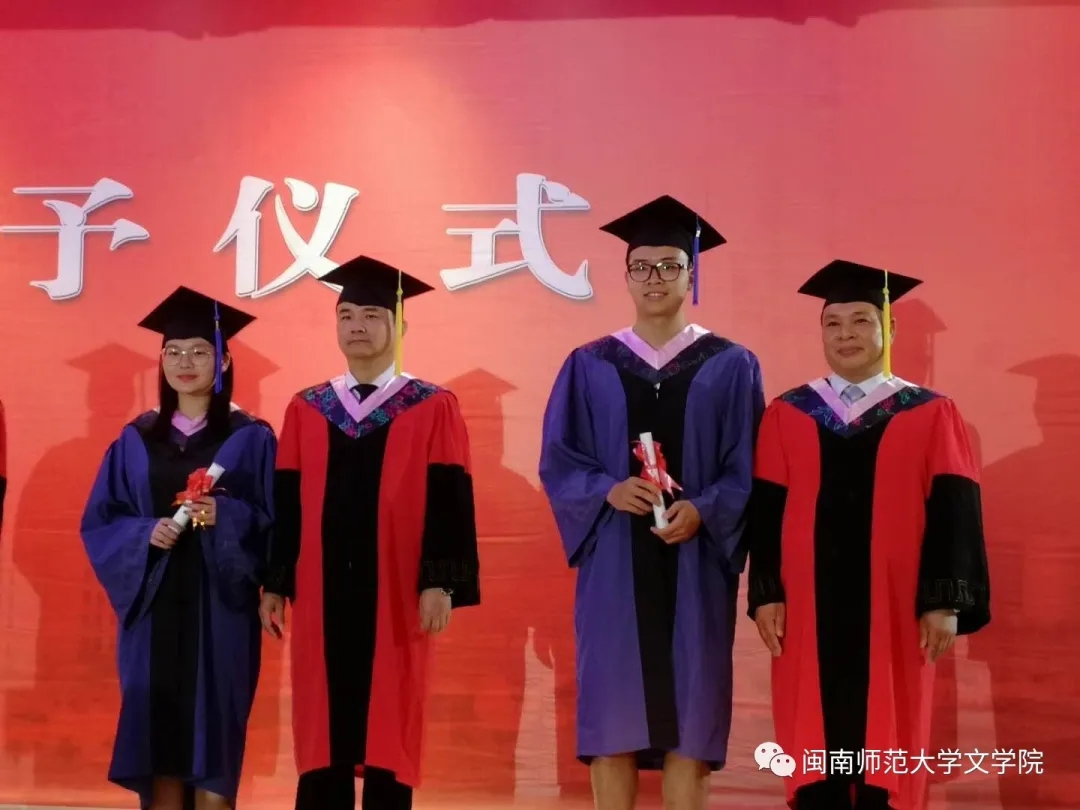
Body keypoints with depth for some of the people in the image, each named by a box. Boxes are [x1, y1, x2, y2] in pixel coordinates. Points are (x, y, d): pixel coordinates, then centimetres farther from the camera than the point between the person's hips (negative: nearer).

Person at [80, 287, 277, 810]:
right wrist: (145, 533, -11)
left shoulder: (251, 438, 1)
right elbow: (97, 523, 8)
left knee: (214, 743, -3)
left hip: (219, 611, -2)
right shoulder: (136, 440, 10)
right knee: (156, 740, 2)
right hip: (154, 609, 3)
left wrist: (226, 516, -20)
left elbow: (274, 523, -2)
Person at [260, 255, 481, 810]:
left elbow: (448, 501, -4)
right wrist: (275, 584, 5)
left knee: (388, 732, 2)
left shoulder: (433, 409, 2)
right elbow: (285, 502, 9)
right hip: (321, 594, 3)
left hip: (396, 595, -2)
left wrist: (440, 582, -12)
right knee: (323, 732, 5)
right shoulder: (306, 410, 10)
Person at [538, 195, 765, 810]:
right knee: (611, 716, 1)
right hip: (614, 563, 1)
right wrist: (609, 491, -16)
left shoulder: (731, 366, 5)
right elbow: (557, 462, 3)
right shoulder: (590, 366, 7)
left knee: (690, 717, 1)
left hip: (694, 564, 0)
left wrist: (703, 510, -17)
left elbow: (748, 469, 1)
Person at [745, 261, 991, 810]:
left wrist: (944, 601, -9)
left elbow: (952, 512, -2)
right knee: (815, 746, 4)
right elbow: (766, 511, 4)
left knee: (886, 748, 4)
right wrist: (765, 594, -4)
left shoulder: (932, 416, 3)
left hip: (894, 609, -1)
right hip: (808, 607, 1)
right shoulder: (787, 416, 7)